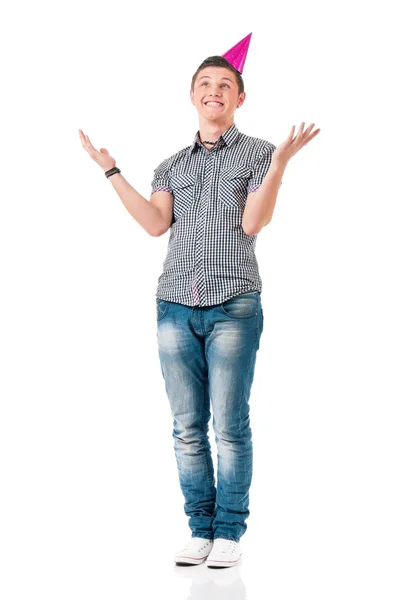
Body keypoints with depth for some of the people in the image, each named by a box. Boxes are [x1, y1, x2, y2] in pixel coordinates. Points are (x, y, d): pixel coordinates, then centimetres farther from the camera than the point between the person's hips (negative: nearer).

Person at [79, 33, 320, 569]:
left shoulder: (258, 153, 8)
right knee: (187, 428, 3)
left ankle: (230, 532, 6)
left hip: (233, 307, -3)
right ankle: (200, 529, 12)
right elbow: (156, 223, 3)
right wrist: (111, 170, 2)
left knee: (230, 426, -3)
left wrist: (281, 162, -16)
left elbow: (252, 222, -6)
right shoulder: (172, 165, 19)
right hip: (175, 306, 4)